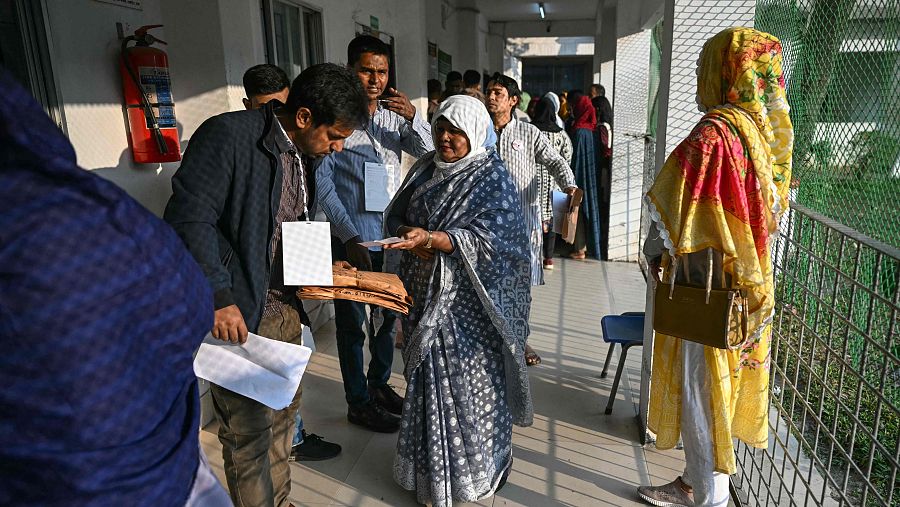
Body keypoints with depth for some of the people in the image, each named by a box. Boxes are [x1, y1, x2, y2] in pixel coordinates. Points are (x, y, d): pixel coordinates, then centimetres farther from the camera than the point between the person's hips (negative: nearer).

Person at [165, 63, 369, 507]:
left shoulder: (301, 153, 10)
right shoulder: (227, 135, -16)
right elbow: (187, 219, -20)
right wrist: (218, 298, -22)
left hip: (284, 307, 8)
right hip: (236, 313, -8)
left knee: (282, 413, 21)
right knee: (248, 434, 3)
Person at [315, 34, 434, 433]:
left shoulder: (394, 114, 7)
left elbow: (427, 151, 0)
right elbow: (323, 181, -12)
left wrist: (413, 117, -18)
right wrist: (349, 237, -18)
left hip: (392, 234, 6)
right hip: (352, 237, -6)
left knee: (388, 313, 18)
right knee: (353, 321, 6)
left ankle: (379, 383, 38)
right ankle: (358, 403, 22)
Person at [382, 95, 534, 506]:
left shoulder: (492, 178, -8)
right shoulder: (425, 169, 10)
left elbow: (487, 239, -19)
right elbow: (396, 215, 12)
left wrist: (431, 237, -31)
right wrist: (410, 237, -10)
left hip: (467, 301, -5)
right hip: (425, 294, 5)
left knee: (467, 383, 3)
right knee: (427, 378, 13)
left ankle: (473, 472, 24)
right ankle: (429, 465, 32)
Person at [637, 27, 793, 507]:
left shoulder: (713, 134, -21)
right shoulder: (762, 129, 6)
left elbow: (673, 216, -19)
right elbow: (769, 209, 12)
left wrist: (654, 252, -1)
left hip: (708, 291, -9)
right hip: (746, 285, 9)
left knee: (702, 391, 6)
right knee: (711, 388, 20)